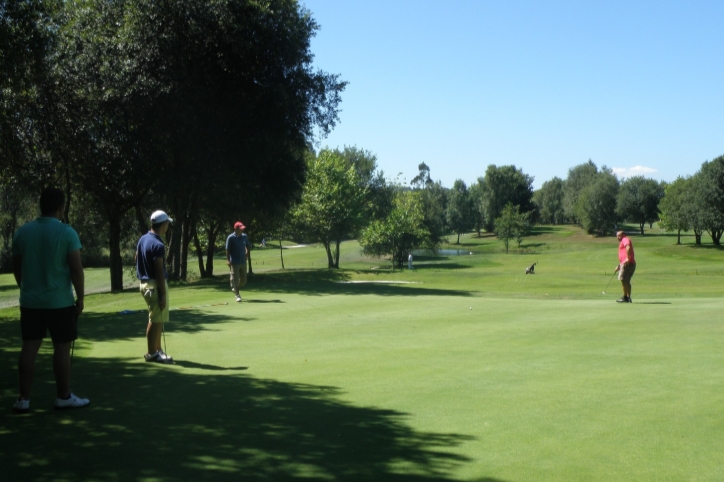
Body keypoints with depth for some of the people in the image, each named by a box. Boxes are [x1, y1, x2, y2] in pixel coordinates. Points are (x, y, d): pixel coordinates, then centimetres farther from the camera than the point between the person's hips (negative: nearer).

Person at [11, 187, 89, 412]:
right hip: (60, 301, -4)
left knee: (29, 346, 7)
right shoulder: (67, 233, -12)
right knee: (62, 348, 4)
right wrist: (80, 298, -4)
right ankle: (64, 397, 11)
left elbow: (16, 267, 11)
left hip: (30, 301, 5)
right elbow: (76, 269, -13)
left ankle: (24, 399, 7)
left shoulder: (22, 232, 2)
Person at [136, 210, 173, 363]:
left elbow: (137, 260, 16)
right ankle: (151, 353, 3)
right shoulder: (158, 245, -20)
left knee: (158, 319, 17)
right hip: (155, 285, -10)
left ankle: (157, 350, 23)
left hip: (145, 283, 10)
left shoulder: (143, 239, 8)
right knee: (156, 320, -2)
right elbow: (159, 272, -21)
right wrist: (163, 294, -18)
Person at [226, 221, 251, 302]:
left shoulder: (244, 236, 5)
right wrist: (228, 260, -16)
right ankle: (237, 296, 1)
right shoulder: (230, 238, -10)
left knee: (243, 280, 10)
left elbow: (247, 246, 19)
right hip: (234, 262, -5)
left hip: (243, 261, 5)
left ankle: (235, 289, 35)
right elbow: (227, 249, -10)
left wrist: (246, 254, 5)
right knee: (235, 279, -4)